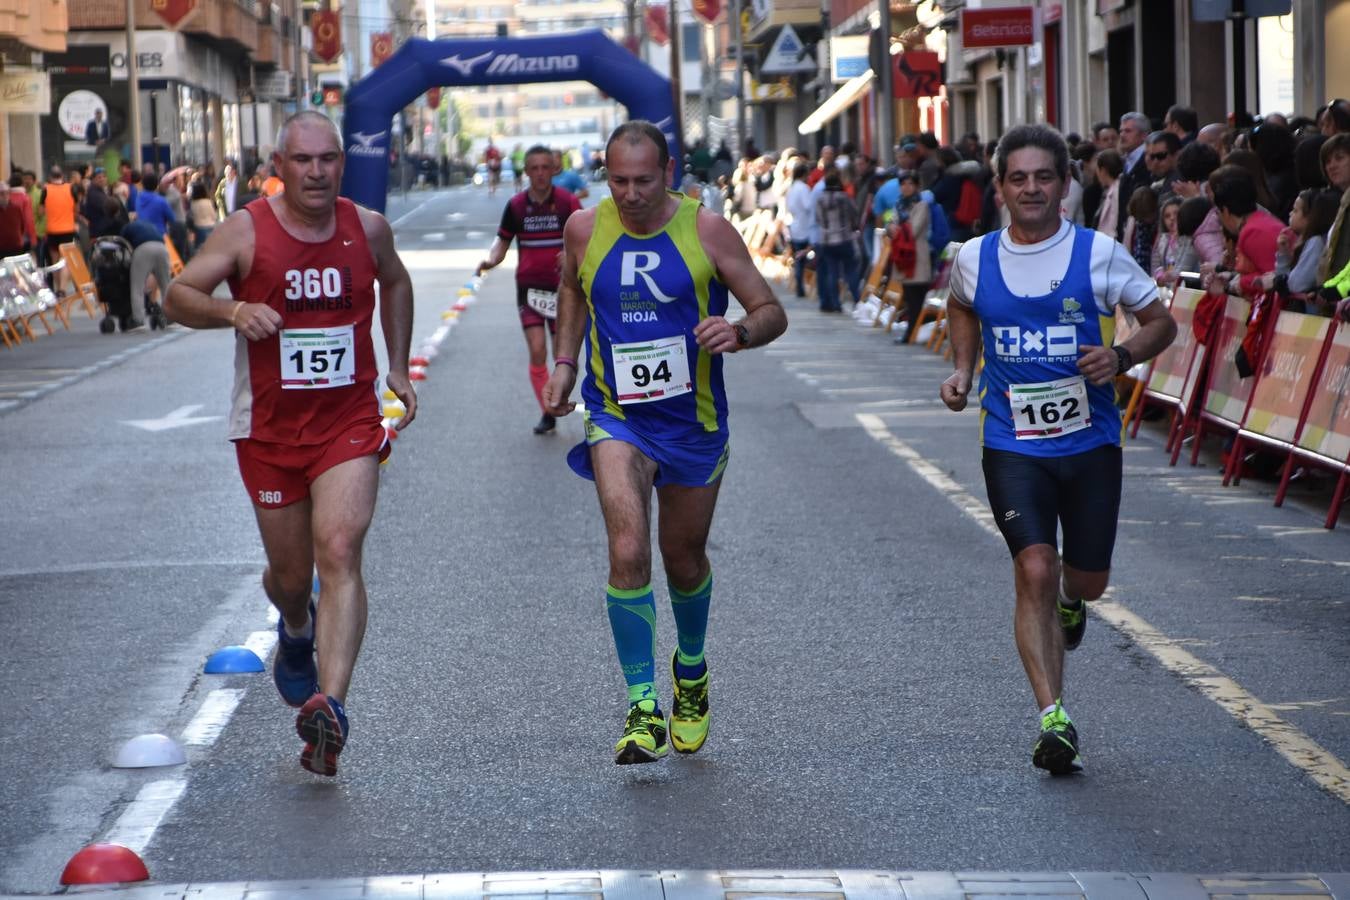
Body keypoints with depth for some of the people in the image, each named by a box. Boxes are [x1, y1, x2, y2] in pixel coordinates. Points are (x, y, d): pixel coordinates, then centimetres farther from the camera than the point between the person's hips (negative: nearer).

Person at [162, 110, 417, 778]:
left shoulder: (368, 228, 2)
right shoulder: (246, 230, -6)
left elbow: (395, 283, 23)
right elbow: (177, 297, -9)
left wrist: (398, 368, 18)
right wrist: (232, 310, -28)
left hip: (348, 425, 0)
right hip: (268, 428, 0)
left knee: (339, 551, -20)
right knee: (290, 575, 12)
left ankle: (329, 705, -30)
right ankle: (296, 631, 50)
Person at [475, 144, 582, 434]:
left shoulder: (568, 203, -5)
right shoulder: (516, 205, 1)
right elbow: (503, 241, 10)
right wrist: (491, 260, -12)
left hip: (561, 287, -1)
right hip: (529, 287, 1)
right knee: (537, 350, -11)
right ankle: (547, 412, 0)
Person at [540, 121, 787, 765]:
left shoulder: (706, 230, -9)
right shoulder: (584, 230, -3)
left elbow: (772, 312, -6)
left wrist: (740, 333, -27)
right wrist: (565, 360, 12)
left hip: (695, 422, 0)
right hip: (617, 420, 0)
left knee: (684, 557, 15)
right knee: (628, 553, -20)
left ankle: (691, 670, 44)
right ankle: (643, 707, -14)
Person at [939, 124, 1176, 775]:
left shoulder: (1098, 253, -6)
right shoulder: (974, 259, -1)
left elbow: (1161, 322, 4)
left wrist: (1120, 356, -16)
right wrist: (963, 371, 7)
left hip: (1090, 442, 1)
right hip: (1012, 446, 0)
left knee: (1088, 579, 12)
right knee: (1035, 570, -16)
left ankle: (1068, 601, 51)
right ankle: (1053, 716, -15)